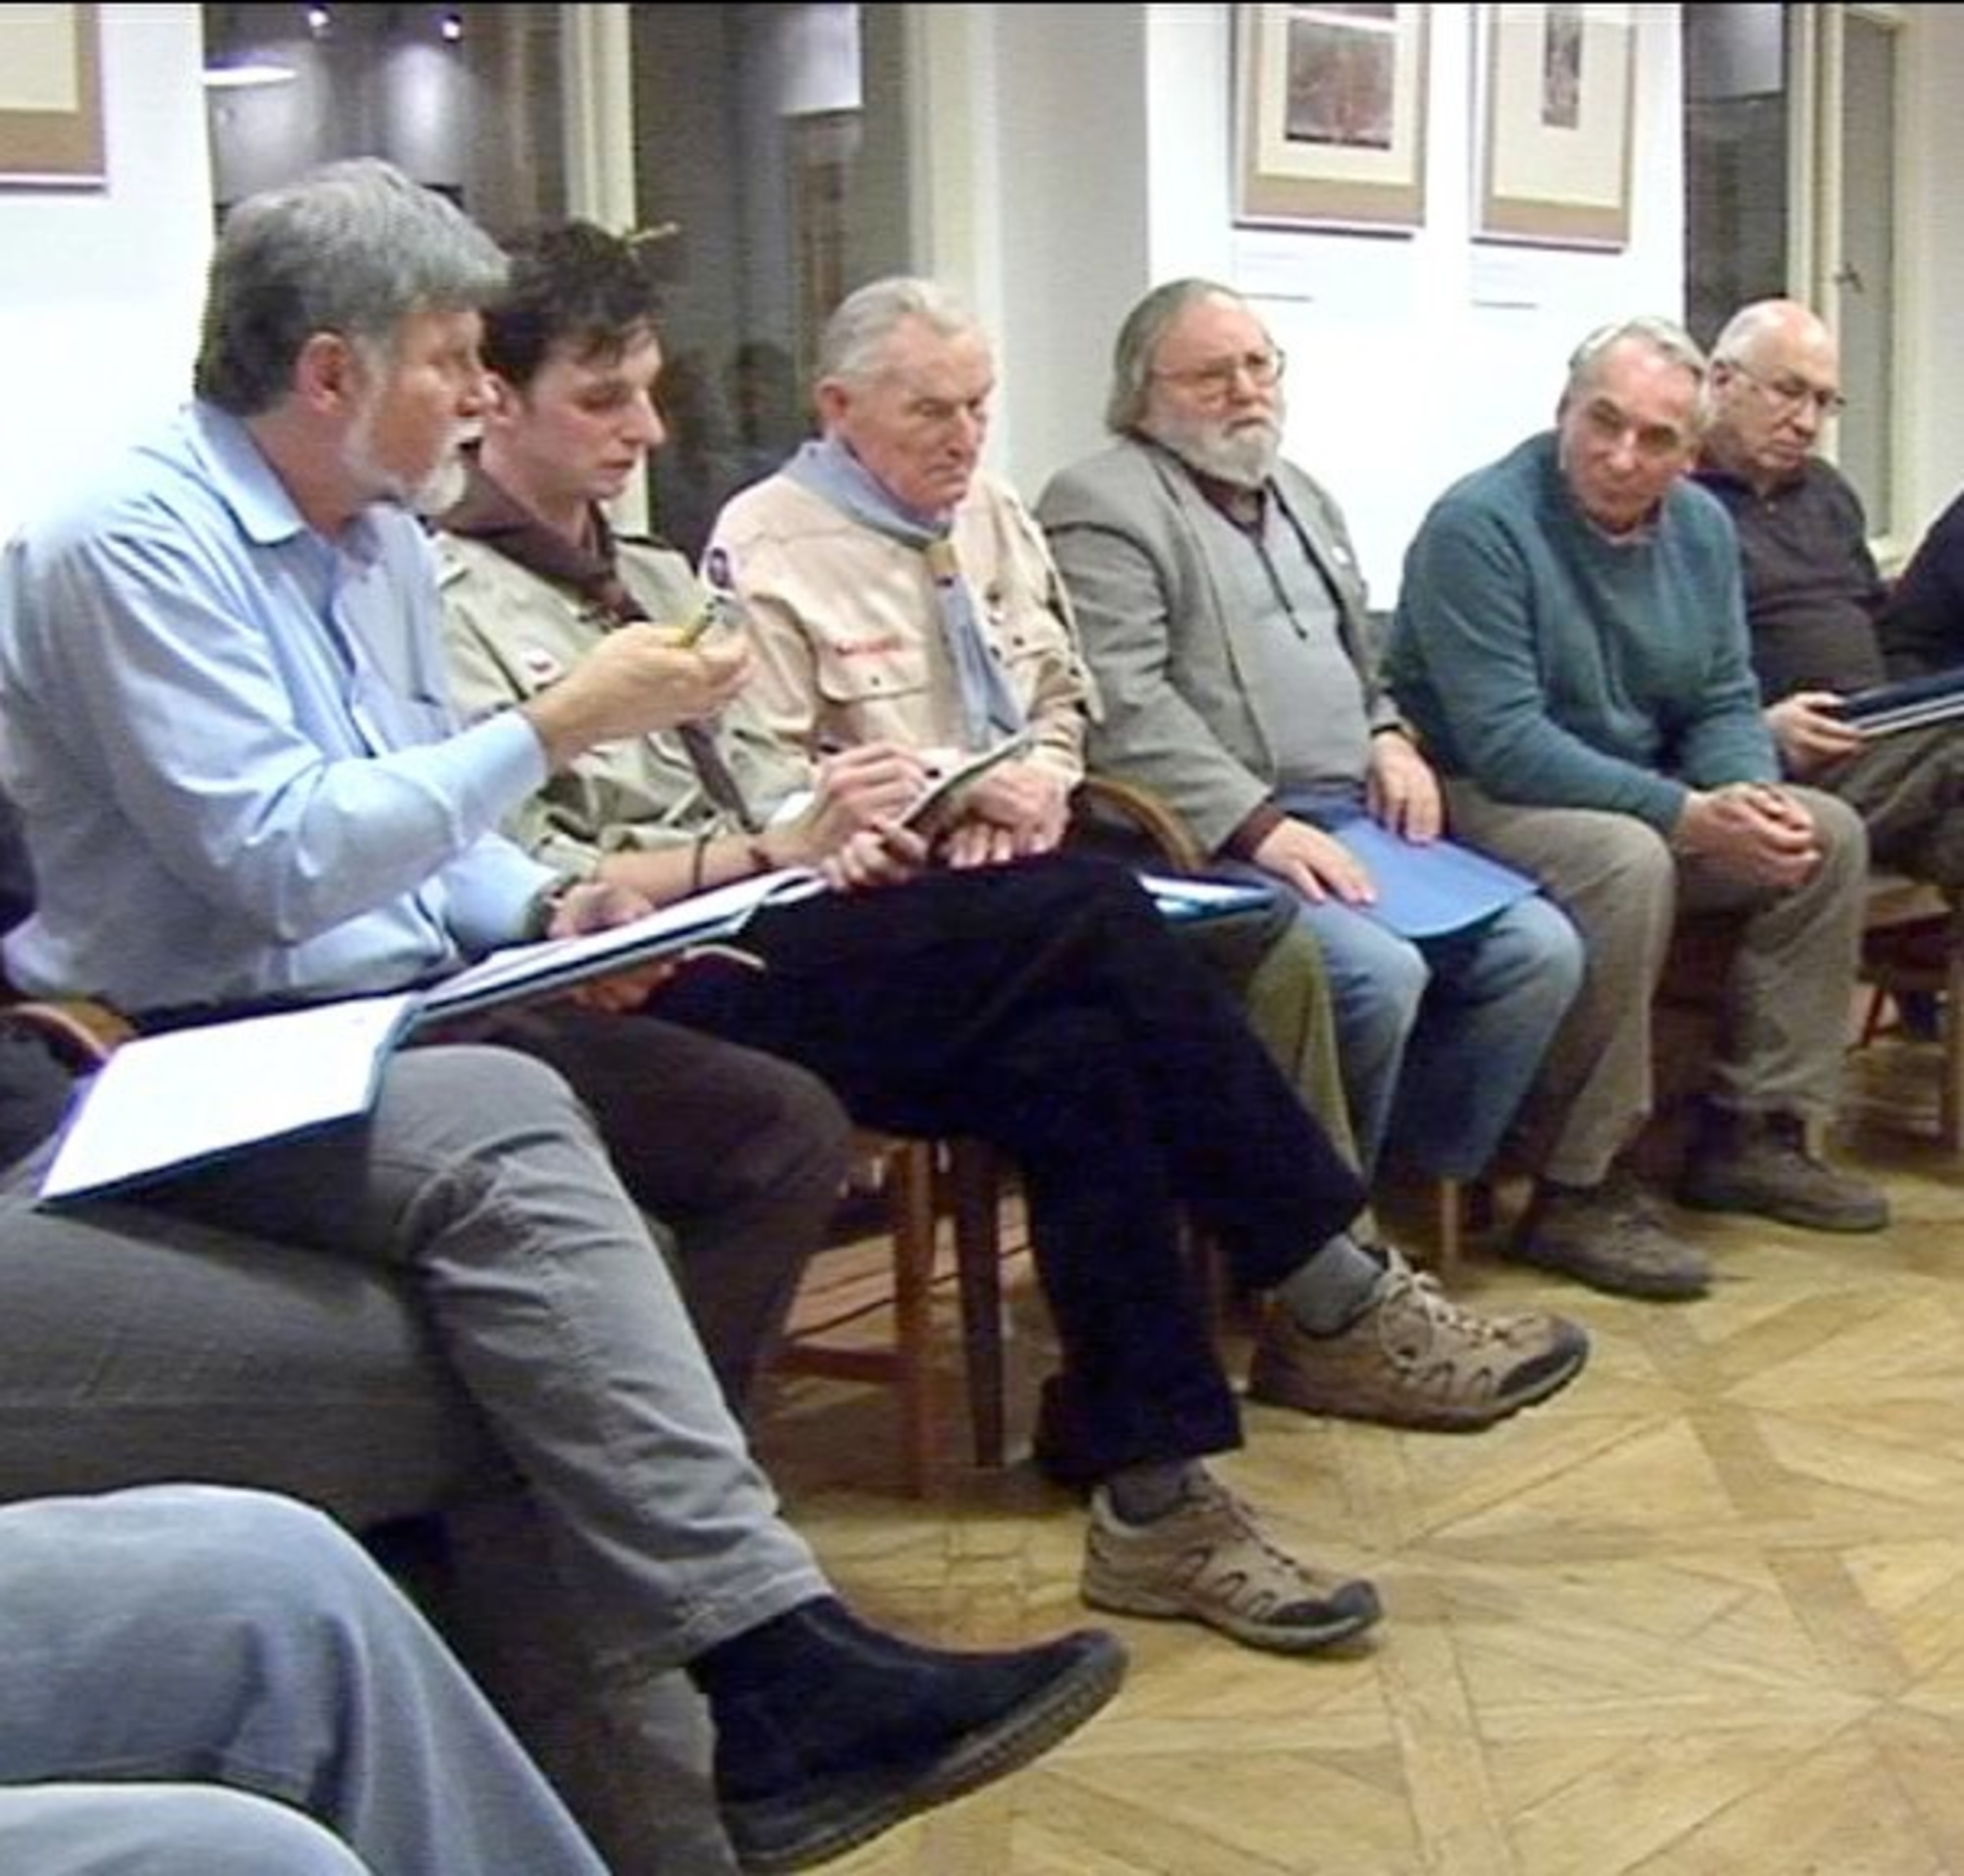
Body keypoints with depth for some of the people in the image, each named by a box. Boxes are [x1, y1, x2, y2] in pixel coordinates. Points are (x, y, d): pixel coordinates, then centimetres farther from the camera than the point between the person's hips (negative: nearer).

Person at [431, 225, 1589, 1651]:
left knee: (1066, 1054, -21)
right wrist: (783, 851, -17)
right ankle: (1336, 1307, -10)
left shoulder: (649, 577, 23)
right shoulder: (451, 600, -4)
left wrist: (844, 843, -5)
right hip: (640, 1000, -8)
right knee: (1085, 914, -21)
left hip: (755, 941, 8)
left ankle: (1153, 1493, -16)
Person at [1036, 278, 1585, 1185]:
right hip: (1212, 840, -8)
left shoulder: (1301, 494, 23)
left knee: (1540, 948, -10)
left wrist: (1388, 737, 10)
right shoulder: (1099, 506, -4)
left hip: (1349, 821, 8)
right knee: (1378, 971, -30)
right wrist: (1260, 826, -22)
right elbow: (1122, 707, -15)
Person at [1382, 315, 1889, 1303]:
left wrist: (1750, 794, -16)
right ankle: (1578, 1189, -25)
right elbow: (1504, 741, -25)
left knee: (1826, 833, -4)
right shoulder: (1480, 523, -19)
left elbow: (1724, 704, 9)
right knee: (1627, 861, -35)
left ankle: (1751, 1133, 5)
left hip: (1637, 794, 8)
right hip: (1479, 800, -8)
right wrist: (1688, 815, -30)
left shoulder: (1701, 527, 5)